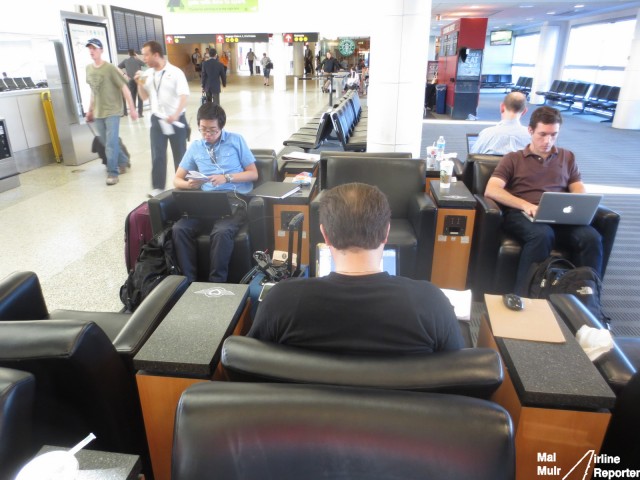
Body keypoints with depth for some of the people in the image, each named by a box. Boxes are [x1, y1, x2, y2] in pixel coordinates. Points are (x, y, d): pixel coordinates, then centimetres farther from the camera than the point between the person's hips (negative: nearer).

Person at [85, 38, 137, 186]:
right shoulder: (88, 68, 9)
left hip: (112, 111, -6)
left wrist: (132, 108, -13)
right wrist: (90, 110, 18)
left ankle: (112, 172, -1)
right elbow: (93, 91, 16)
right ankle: (123, 161, 32)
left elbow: (124, 88, -10)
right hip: (98, 112, 6)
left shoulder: (110, 68, -10)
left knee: (111, 143, -9)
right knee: (107, 143, 12)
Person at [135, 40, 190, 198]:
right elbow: (144, 97, 14)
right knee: (157, 155, 3)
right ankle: (158, 187, 9)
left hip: (176, 120, -4)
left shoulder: (175, 72, -9)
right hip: (157, 119, 4)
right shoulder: (147, 74, 7)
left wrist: (176, 115, -30)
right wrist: (140, 84, -5)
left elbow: (184, 96, -17)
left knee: (180, 154, 7)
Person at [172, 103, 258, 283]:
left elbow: (253, 174, 8)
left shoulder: (236, 140, 11)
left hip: (234, 199, -3)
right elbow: (177, 179, 19)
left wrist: (227, 177, -8)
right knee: (179, 229, -26)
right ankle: (189, 280, -16)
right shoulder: (195, 147, 20)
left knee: (222, 232, -35)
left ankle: (217, 283, -22)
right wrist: (189, 184, -7)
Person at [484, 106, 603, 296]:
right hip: (521, 214, -3)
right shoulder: (513, 158, 14)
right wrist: (525, 205, -19)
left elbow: (580, 192, 16)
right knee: (542, 234, -37)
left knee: (591, 237, -28)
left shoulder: (567, 157, 24)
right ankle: (522, 296, -30)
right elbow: (491, 190, -2)